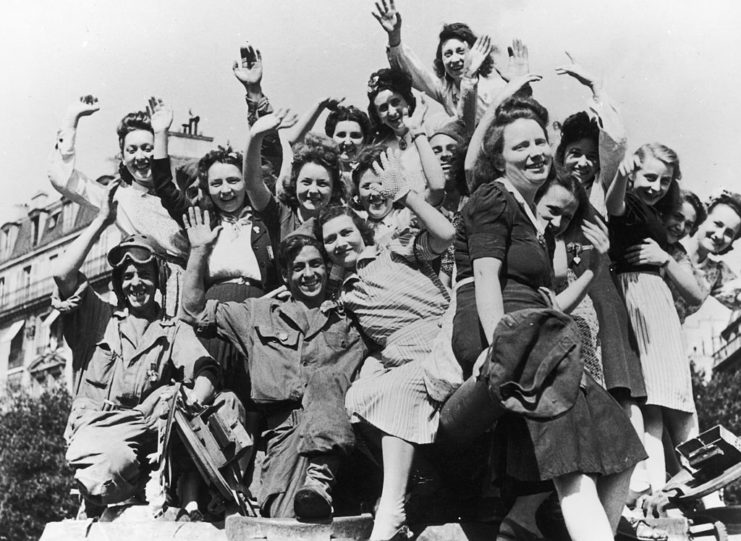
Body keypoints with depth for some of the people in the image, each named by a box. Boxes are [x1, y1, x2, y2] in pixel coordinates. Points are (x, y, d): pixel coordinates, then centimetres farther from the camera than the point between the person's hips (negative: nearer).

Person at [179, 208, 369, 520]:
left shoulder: (346, 318, 22)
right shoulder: (259, 314, 25)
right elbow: (194, 310, 20)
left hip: (335, 420, 0)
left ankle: (320, 479, -46)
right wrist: (200, 250, 13)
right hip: (285, 423, 1)